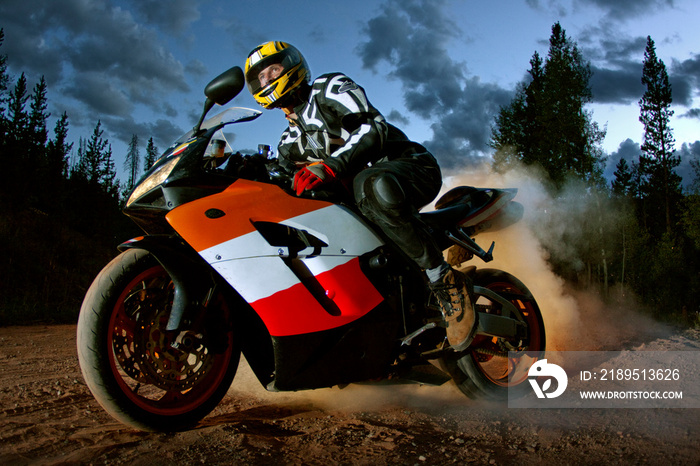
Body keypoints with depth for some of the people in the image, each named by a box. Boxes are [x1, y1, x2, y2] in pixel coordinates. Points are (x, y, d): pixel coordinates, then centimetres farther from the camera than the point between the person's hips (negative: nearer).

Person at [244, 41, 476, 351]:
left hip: (411, 165, -8)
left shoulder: (329, 87, 1)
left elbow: (374, 126, -16)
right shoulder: (293, 136, 24)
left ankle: (448, 283, -32)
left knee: (371, 188, -44)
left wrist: (331, 166, -30)